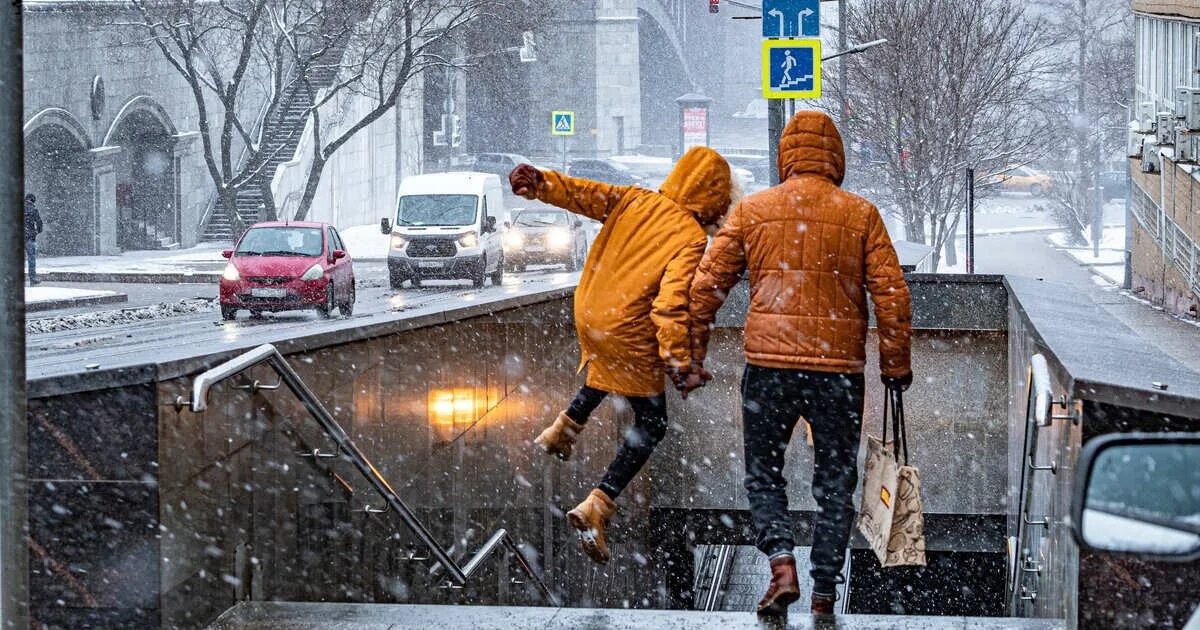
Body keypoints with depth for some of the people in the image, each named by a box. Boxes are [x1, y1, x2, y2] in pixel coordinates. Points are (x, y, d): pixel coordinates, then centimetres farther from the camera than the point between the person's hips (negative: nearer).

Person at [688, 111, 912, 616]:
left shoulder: (752, 210, 4)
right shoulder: (860, 214, 3)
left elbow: (708, 284, 3)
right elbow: (891, 293, 0)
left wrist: (693, 351, 11)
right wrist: (897, 364, 9)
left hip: (768, 364, 0)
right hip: (839, 367, 0)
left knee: (763, 474, 13)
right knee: (835, 483, 12)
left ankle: (782, 566, -6)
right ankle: (825, 590, 11)